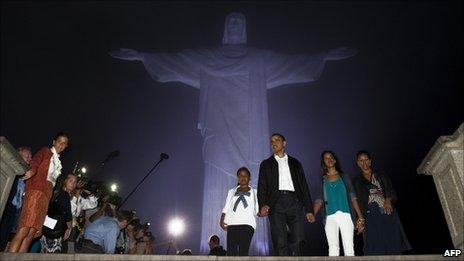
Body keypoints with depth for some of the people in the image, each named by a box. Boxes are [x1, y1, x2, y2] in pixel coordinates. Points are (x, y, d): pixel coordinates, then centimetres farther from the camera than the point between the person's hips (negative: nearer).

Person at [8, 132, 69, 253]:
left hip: (46, 195, 7)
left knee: (31, 235, -5)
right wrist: (33, 170, -31)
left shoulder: (58, 162, 31)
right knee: (23, 231, -20)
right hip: (36, 190, -7)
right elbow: (35, 160, -9)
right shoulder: (46, 151, 12)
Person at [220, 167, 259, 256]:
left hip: (247, 223, -2)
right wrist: (222, 220, 0)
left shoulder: (254, 192, 22)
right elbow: (226, 208, 18)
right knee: (231, 250, -14)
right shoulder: (232, 191, 27)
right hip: (232, 223, 2)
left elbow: (257, 210, 11)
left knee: (243, 250, -18)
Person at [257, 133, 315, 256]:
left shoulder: (295, 163, 21)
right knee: (280, 243, -7)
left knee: (299, 241, -8)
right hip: (276, 203, -1)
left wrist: (309, 210, 6)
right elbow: (262, 187, 8)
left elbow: (304, 186, 16)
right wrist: (263, 205, -11)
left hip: (294, 201, 1)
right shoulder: (266, 164, 18)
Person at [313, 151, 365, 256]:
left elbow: (353, 197, 9)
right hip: (330, 217, 0)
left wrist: (360, 218, 0)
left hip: (346, 216, 0)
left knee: (349, 248, -7)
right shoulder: (322, 180, 15)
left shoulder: (344, 177, 15)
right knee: (333, 248, -6)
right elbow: (319, 200, 7)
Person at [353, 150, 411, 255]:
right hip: (371, 217, -1)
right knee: (376, 251, -8)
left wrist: (388, 200, -11)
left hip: (387, 214, 1)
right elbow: (357, 202, 8)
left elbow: (393, 194, 12)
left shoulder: (381, 177, 18)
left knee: (393, 249, -5)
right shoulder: (357, 182, 14)